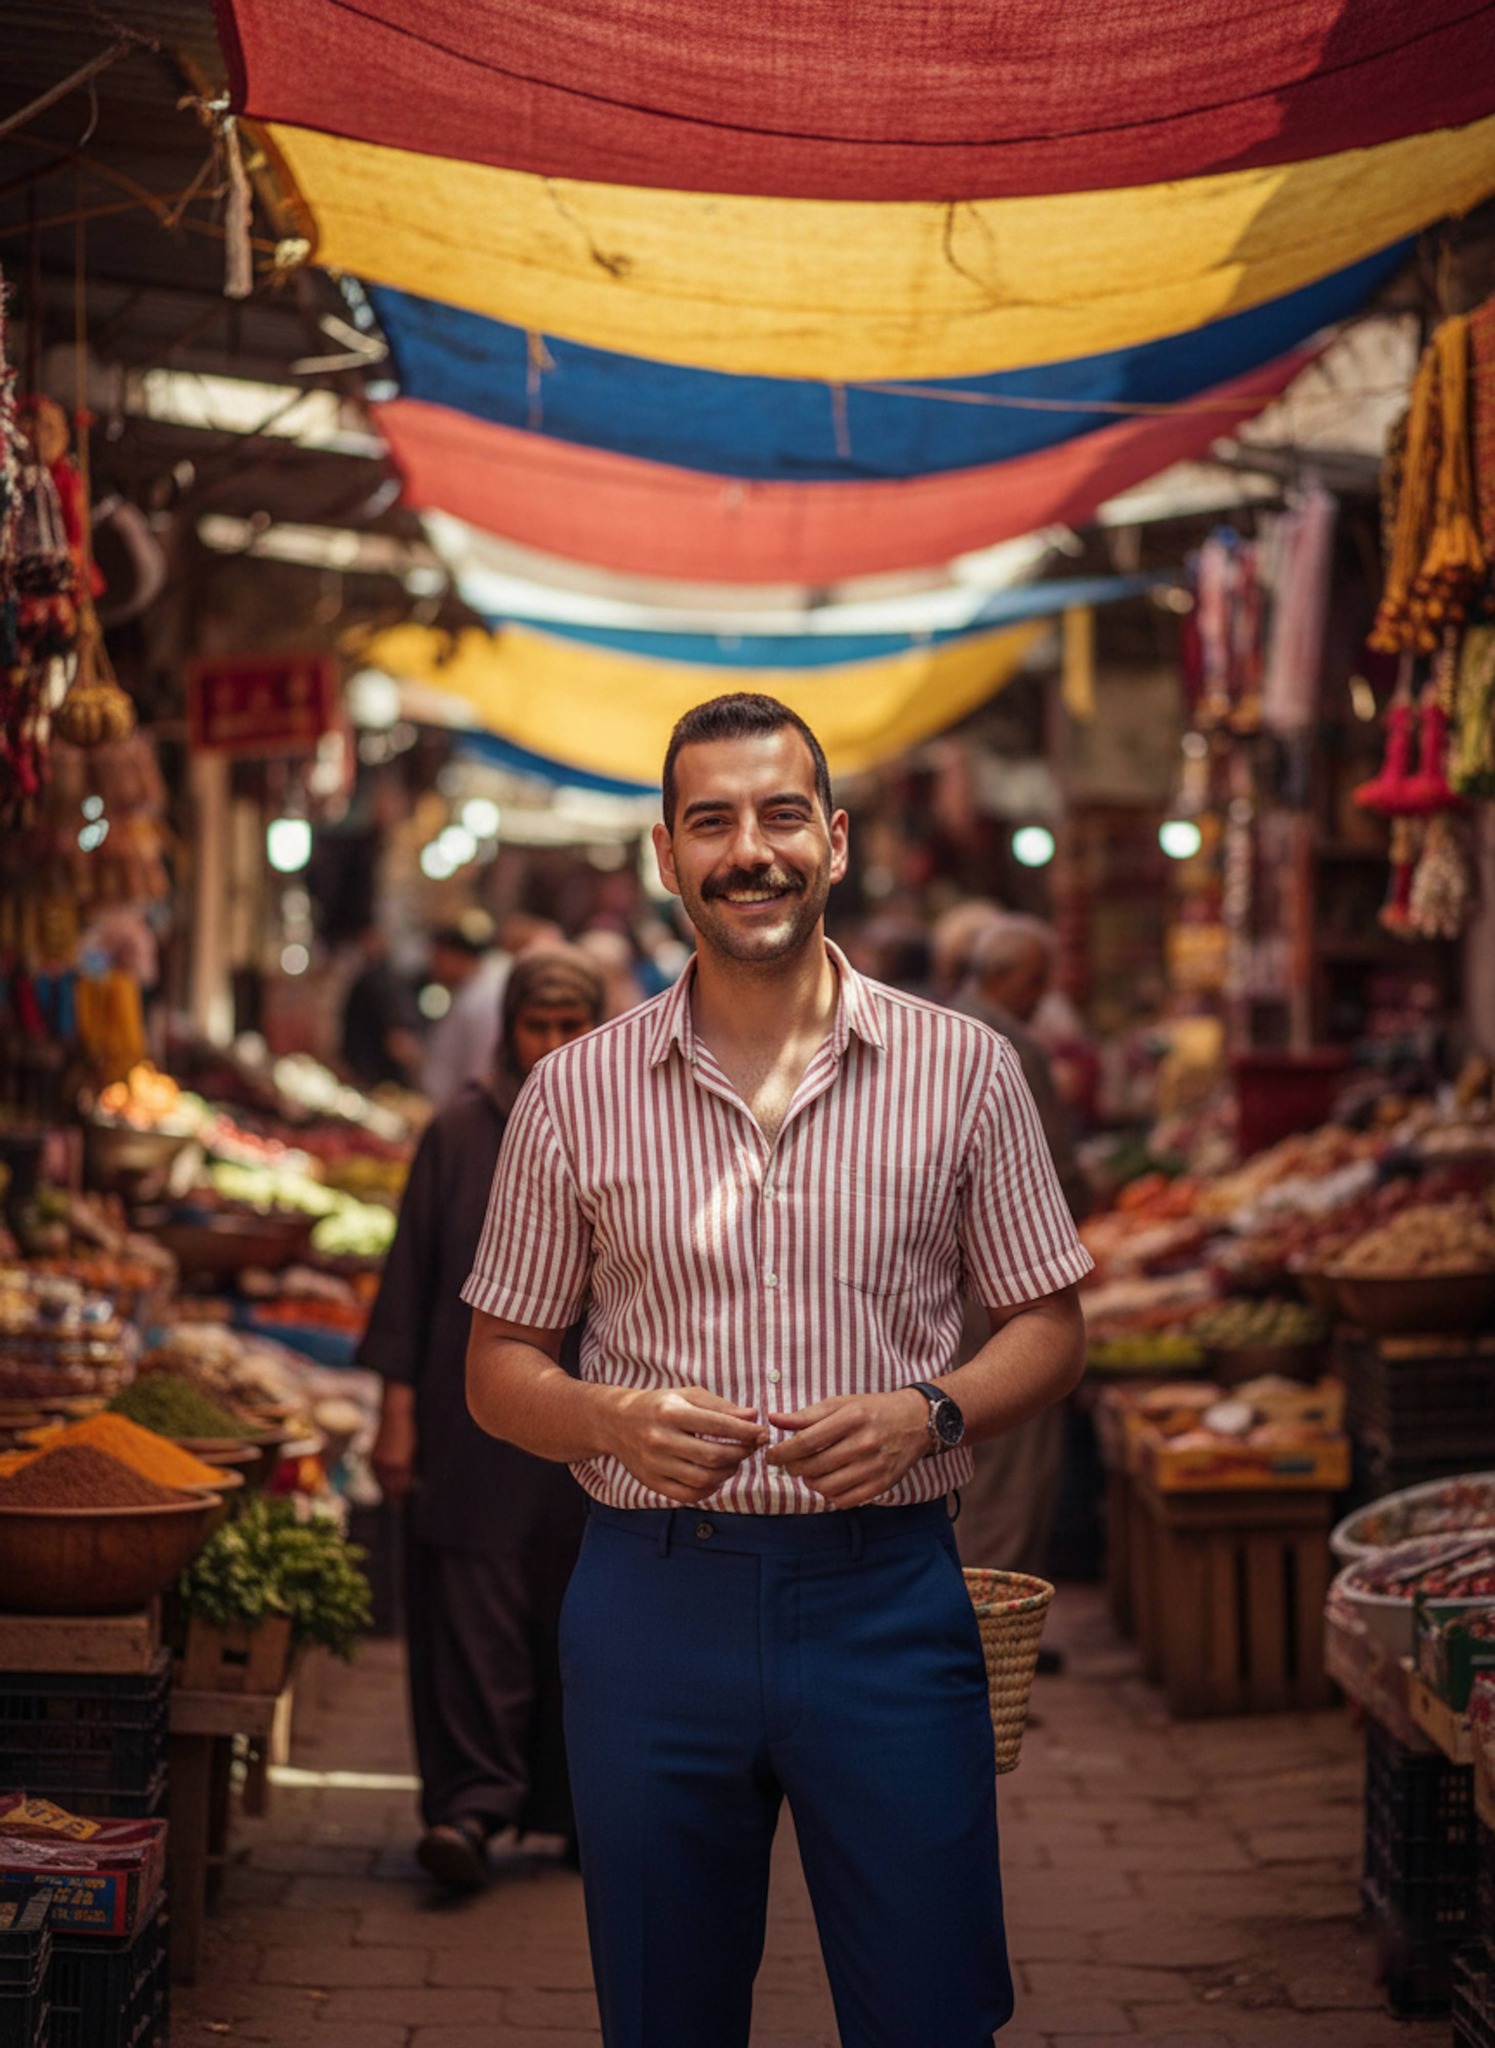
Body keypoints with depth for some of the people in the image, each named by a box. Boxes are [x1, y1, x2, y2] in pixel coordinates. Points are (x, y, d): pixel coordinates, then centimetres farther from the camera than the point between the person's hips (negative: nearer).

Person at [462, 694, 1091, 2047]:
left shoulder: (965, 1071, 2)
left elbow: (1050, 1329, 7)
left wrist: (924, 1413, -13)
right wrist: (614, 1419, -13)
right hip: (654, 1595, 1)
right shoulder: (575, 1095, 3)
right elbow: (498, 1365, 8)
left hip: (887, 1598, 0)